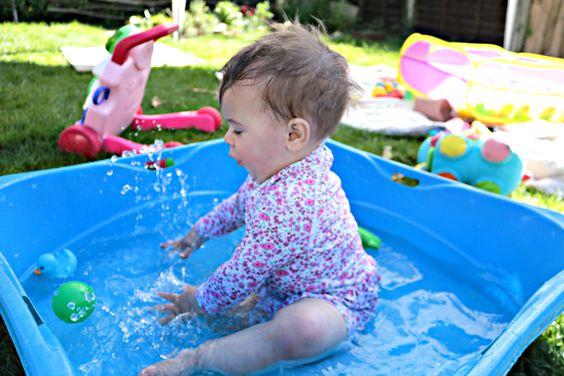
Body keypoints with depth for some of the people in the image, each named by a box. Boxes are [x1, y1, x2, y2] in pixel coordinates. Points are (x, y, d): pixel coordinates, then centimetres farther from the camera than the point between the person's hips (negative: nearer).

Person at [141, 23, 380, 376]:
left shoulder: (285, 207, -37)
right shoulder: (290, 167, -5)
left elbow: (239, 278, -26)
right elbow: (241, 203, 16)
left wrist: (198, 301, -7)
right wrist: (199, 232, 26)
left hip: (334, 301, -10)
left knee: (301, 328, -41)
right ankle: (251, 303, 5)